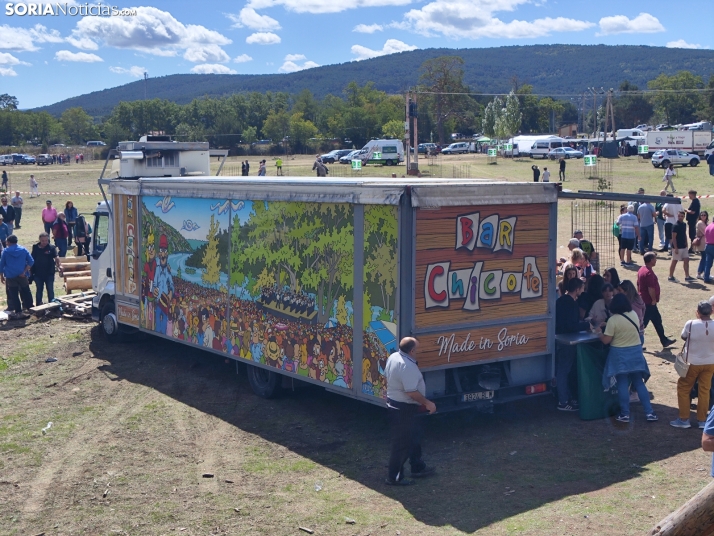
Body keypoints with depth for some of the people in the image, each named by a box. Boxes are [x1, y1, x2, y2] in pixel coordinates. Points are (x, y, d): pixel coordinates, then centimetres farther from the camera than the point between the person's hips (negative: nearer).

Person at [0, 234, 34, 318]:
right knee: (26, 292, 15)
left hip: (10, 277, -1)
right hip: (22, 276, 1)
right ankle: (29, 307, 23)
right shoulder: (23, 250, 2)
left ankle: (18, 312, 1)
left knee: (13, 295, 3)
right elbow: (31, 261, -3)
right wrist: (25, 271, -4)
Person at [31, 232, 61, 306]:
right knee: (39, 290, 13)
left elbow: (56, 257, -22)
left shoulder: (52, 248, -8)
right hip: (38, 274, 2)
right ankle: (38, 305, 22)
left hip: (49, 273, -2)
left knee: (50, 290, 5)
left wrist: (59, 266, -40)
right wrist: (31, 271, 8)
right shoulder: (35, 248, 0)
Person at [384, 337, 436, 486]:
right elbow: (412, 391, -29)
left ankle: (417, 467, 38)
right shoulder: (408, 366, -28)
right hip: (404, 408, -10)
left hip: (393, 402, 10)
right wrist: (427, 403, -17)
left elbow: (386, 377, 15)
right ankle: (394, 477, 11)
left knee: (414, 435, 24)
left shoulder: (393, 357, 1)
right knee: (402, 443, 1)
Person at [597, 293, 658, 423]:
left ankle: (625, 414, 8)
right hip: (636, 352, 5)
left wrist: (599, 332, 6)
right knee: (639, 383, 11)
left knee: (622, 384, 4)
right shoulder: (634, 315, -1)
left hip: (620, 354, -5)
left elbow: (606, 340, -16)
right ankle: (649, 412, 10)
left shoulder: (613, 320, -17)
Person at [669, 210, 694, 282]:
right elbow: (673, 237, -17)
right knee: (674, 261, 1)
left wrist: (686, 245, 16)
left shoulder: (684, 225, 9)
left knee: (686, 260, 6)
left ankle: (687, 276, 11)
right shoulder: (676, 226, -15)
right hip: (677, 247, -8)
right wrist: (675, 248, -20)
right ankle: (670, 277, 11)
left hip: (684, 247, 8)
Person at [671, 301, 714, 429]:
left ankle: (684, 419, 11)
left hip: (692, 363, -3)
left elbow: (683, 337, 0)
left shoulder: (690, 324, -18)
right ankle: (702, 420, 19)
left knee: (683, 389, 10)